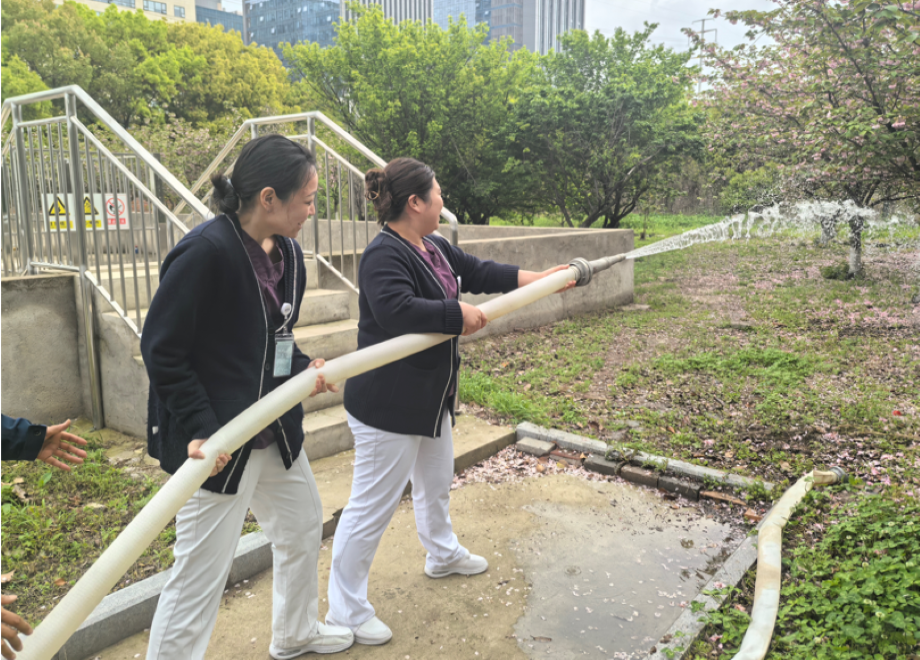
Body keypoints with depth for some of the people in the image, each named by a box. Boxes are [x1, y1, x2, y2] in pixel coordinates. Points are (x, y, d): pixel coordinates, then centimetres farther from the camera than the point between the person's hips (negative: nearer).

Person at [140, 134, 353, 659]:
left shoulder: (288, 253, 3)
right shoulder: (205, 251, -21)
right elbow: (161, 351, -18)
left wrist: (305, 369, -4)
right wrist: (202, 430, -23)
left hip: (276, 432, 9)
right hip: (215, 441, -9)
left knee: (304, 528, 24)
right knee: (201, 573, 2)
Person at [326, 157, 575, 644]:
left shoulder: (433, 247, 7)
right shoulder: (384, 257, -23)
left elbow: (478, 272, 16)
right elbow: (398, 310, -38)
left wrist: (540, 278, 17)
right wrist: (460, 315, -26)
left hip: (431, 398, 10)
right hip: (388, 405, -10)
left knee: (436, 481, 29)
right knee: (372, 506, 1)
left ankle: (443, 554, 54)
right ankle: (345, 612, 18)